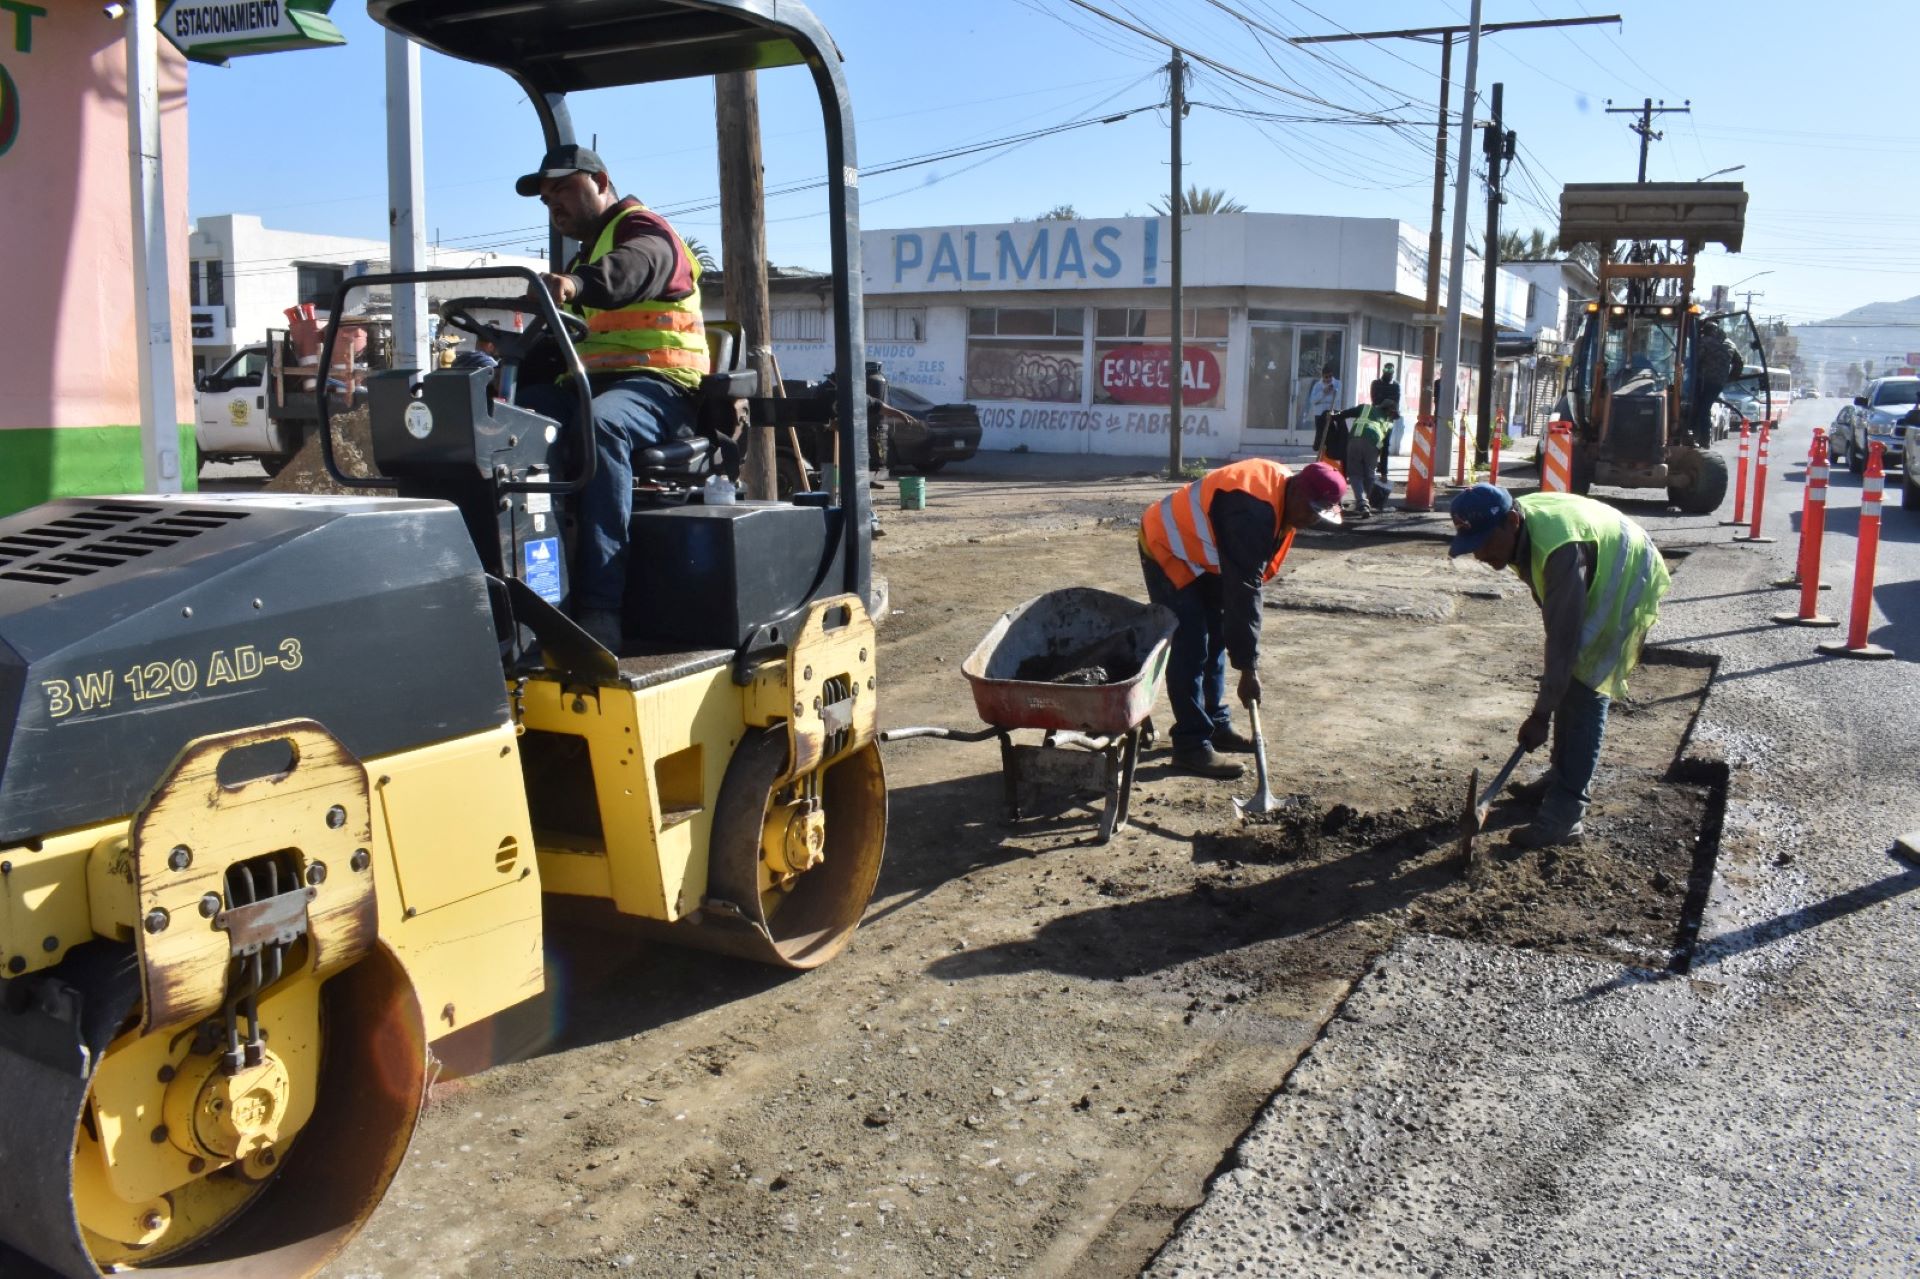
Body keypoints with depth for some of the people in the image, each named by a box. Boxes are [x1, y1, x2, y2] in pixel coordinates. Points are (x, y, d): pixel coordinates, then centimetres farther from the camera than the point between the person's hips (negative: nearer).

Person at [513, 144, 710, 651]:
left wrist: (577, 282, -46)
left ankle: (601, 605, -45)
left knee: (601, 423, -40)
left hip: (658, 384, -8)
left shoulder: (642, 229, 3)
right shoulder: (586, 254, 32)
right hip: (588, 383, 9)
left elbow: (633, 270, -25)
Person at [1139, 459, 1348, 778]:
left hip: (1199, 551, 10)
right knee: (1190, 649, -11)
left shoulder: (1279, 484, -5)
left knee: (1215, 640, 12)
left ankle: (1216, 725, 22)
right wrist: (1248, 667, -29)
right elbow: (1244, 593, -33)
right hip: (1167, 549, -10)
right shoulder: (1252, 512, -34)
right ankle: (1191, 745, -7)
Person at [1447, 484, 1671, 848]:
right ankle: (1563, 775, 26)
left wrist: (1541, 713, -31)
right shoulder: (1519, 526, -13)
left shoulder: (1560, 549, -40)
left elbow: (1563, 639, -36)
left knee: (1584, 691, -14)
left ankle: (1566, 812, -14)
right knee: (1568, 683, 12)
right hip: (1596, 581, 9)